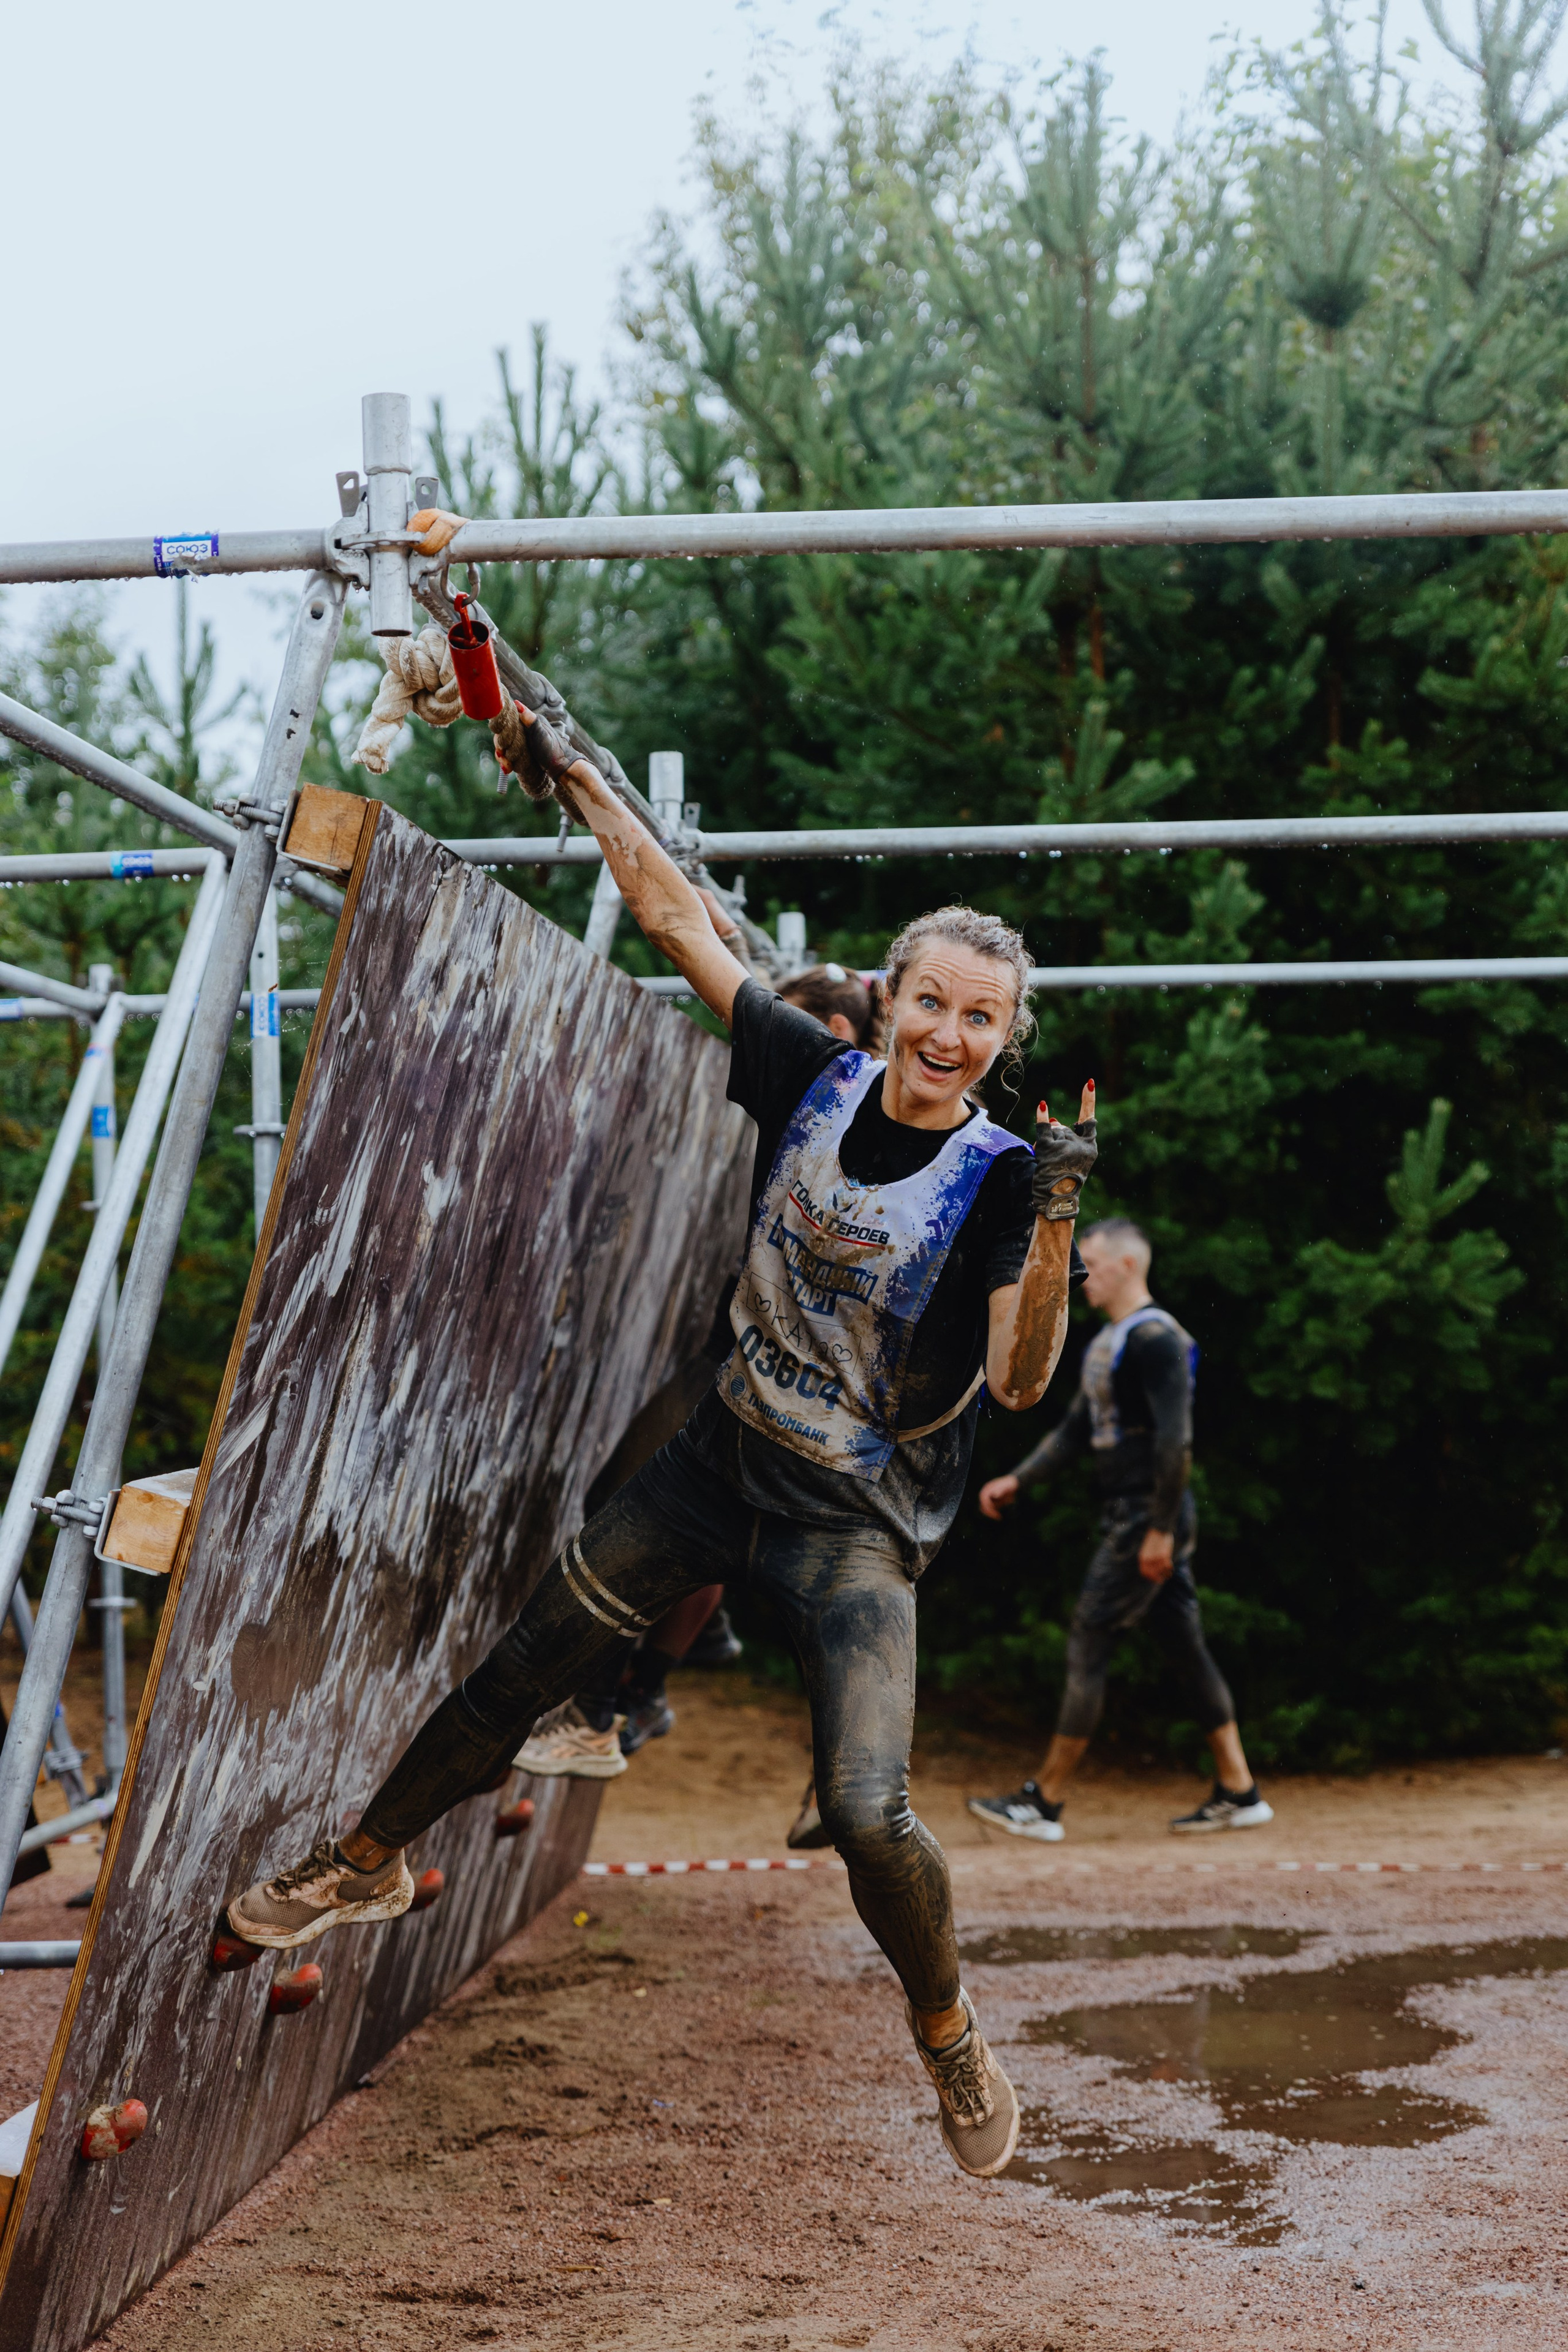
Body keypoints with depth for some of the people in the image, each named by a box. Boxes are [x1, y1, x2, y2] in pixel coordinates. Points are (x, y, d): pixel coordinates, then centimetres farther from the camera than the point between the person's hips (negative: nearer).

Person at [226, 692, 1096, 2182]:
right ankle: (368, 1862, 40)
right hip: (724, 1459, 5)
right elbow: (679, 919, 1)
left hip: (858, 1525, -4)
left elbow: (1020, 1381, -29)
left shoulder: (998, 1179, -17)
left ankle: (948, 2031, 12)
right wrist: (573, 773, 1)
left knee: (868, 1814, -18)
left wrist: (1054, 1231, -44)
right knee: (521, 1675, 14)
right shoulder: (813, 1077, -6)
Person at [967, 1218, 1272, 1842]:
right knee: (1186, 1647, 10)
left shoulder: (1155, 1337, -14)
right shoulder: (1107, 1342, 17)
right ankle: (1238, 1792, 13)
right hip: (1130, 1517, 10)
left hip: (1149, 1519, -10)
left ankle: (1044, 1802, -4)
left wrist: (1161, 1529, -23)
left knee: (1088, 1643, -7)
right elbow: (1077, 1429, 23)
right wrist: (1017, 1479, 15)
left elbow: (1175, 1439, -20)